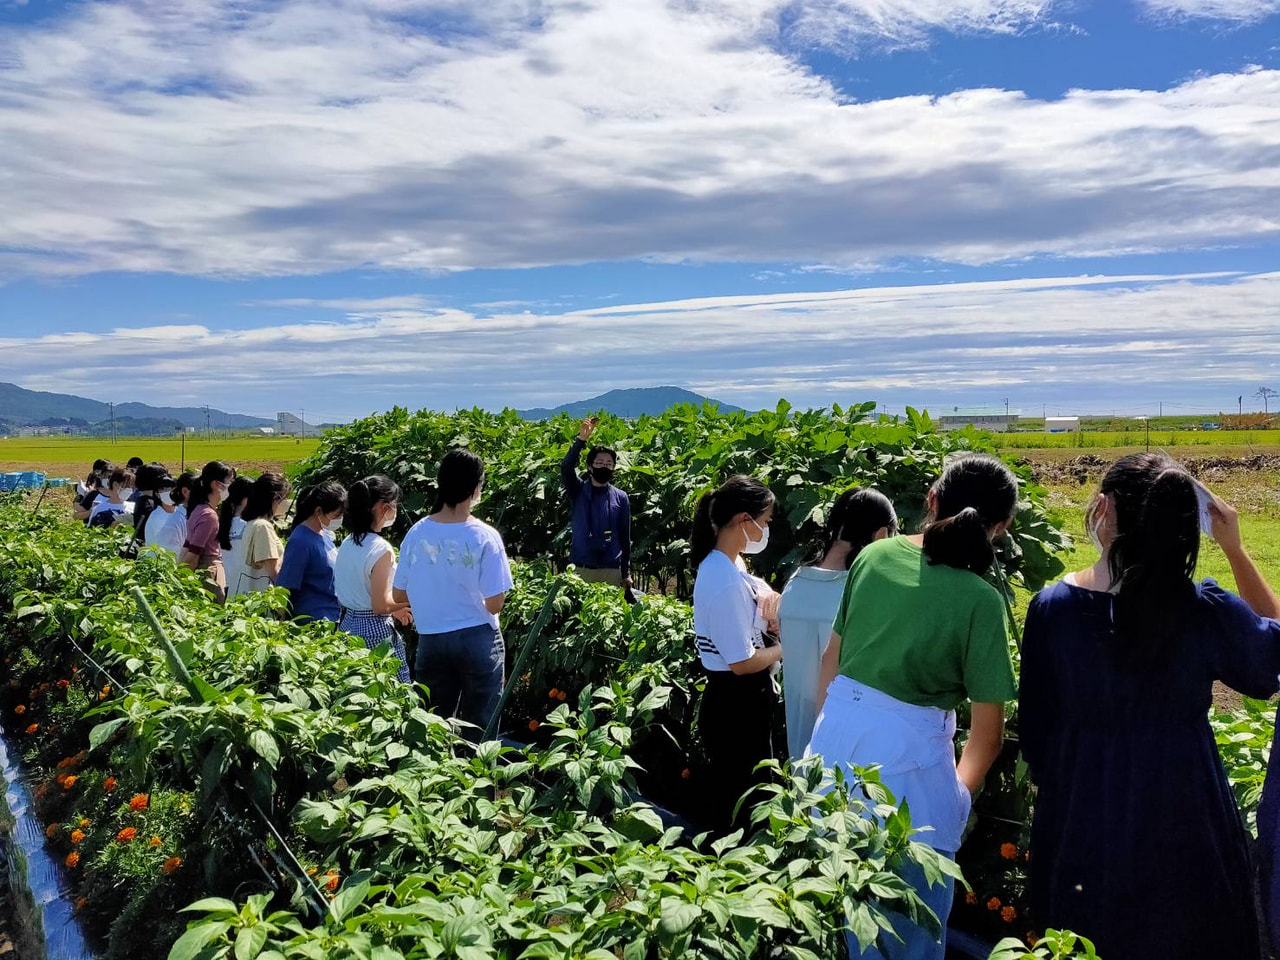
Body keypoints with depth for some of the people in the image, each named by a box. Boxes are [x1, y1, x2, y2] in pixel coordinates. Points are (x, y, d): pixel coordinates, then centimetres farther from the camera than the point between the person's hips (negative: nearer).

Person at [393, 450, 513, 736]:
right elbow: (494, 605, -14)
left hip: (431, 640, 4)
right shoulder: (485, 537, -15)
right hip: (478, 641, -3)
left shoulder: (416, 533, -4)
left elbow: (398, 596, 3)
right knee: (478, 729, 7)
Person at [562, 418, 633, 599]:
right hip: (580, 569, -1)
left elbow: (625, 537, 8)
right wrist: (581, 440, -29)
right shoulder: (578, 490, 3)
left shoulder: (621, 498, 5)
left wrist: (626, 573, 7)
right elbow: (566, 468, -17)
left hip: (611, 570, 1)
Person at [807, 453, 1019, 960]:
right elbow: (987, 732, -6)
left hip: (836, 733, 5)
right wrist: (960, 793, 12)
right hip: (906, 752, -5)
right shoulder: (981, 600, -13)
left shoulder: (874, 556, 1)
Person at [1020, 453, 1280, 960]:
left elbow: (1034, 724, -4)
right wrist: (1235, 550, 2)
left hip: (1081, 823, 1)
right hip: (1181, 821, -1)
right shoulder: (1206, 611, -17)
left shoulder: (1052, 607, -15)